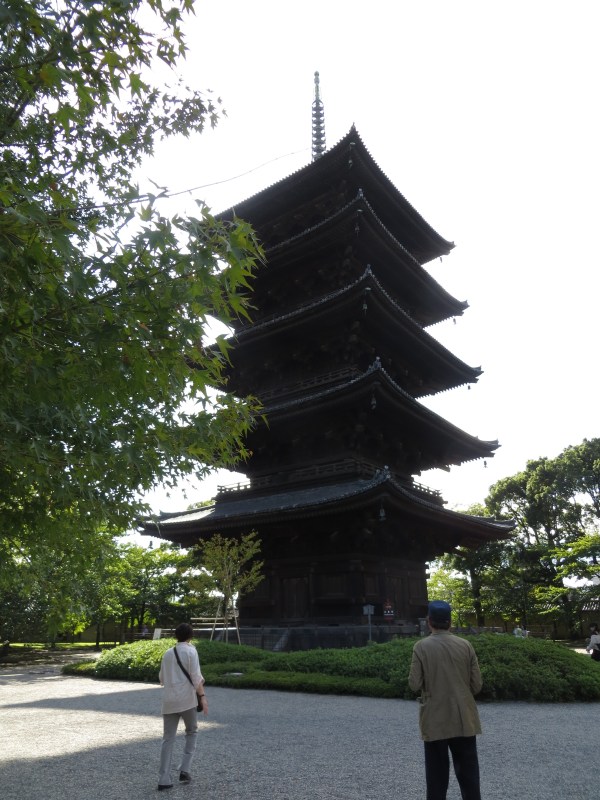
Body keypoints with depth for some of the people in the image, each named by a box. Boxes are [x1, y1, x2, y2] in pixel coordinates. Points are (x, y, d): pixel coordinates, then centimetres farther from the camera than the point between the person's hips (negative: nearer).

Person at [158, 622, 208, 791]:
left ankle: (164, 779, 5)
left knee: (168, 738, 9)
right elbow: (196, 676, -12)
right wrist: (202, 696, -11)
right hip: (187, 699, -4)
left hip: (169, 699, 4)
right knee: (191, 732, 17)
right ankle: (184, 769, 8)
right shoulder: (190, 650, -4)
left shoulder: (168, 653, 12)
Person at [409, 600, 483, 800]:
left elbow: (414, 685, -11)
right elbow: (477, 685, -1)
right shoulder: (465, 645, -4)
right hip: (464, 719, 2)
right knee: (468, 772, 13)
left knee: (437, 773, 11)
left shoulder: (421, 647, -11)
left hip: (435, 721, -2)